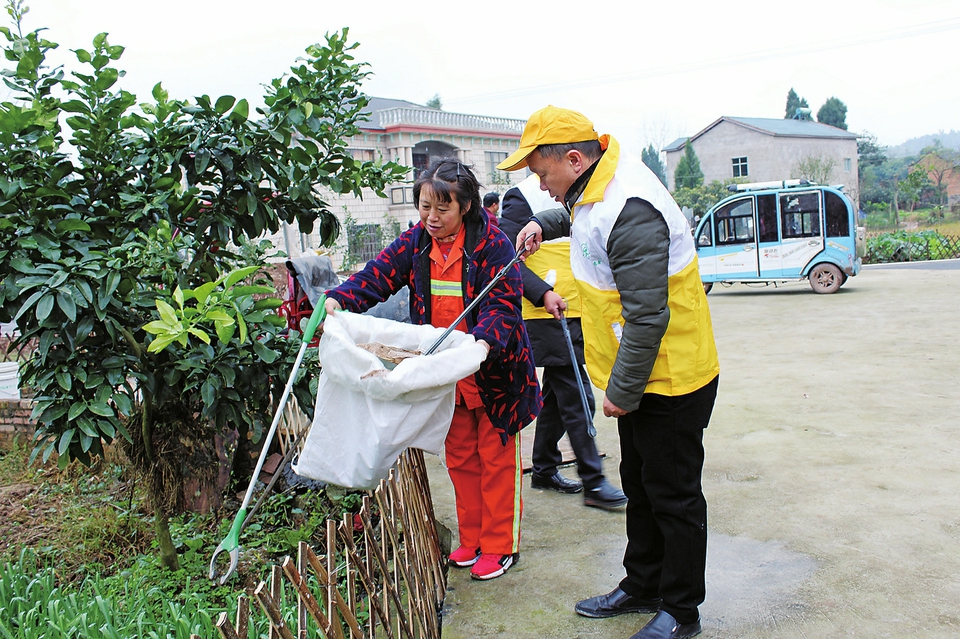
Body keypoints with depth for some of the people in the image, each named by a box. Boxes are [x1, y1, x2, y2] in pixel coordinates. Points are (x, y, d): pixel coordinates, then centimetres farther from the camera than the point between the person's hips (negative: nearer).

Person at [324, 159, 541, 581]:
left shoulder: (492, 243, -16)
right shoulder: (415, 241, -1)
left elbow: (502, 305, -21)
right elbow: (377, 277, -8)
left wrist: (484, 341, -40)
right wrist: (337, 299, -27)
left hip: (494, 371, -5)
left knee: (497, 458, 7)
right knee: (460, 458, 16)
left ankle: (500, 545, 22)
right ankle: (472, 539, 33)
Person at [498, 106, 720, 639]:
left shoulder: (629, 213, -28)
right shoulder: (597, 185, 4)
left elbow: (647, 318, -29)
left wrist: (623, 391, -20)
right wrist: (546, 222, 15)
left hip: (669, 379, -10)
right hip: (639, 376, 10)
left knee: (673, 495, 5)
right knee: (639, 486, 20)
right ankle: (641, 586, 38)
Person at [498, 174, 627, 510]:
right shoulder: (523, 196, -10)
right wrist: (543, 294, -25)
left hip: (574, 315, 9)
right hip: (546, 318, -9)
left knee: (557, 396, 16)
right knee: (578, 400, -6)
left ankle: (544, 469, 29)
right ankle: (593, 483, 3)